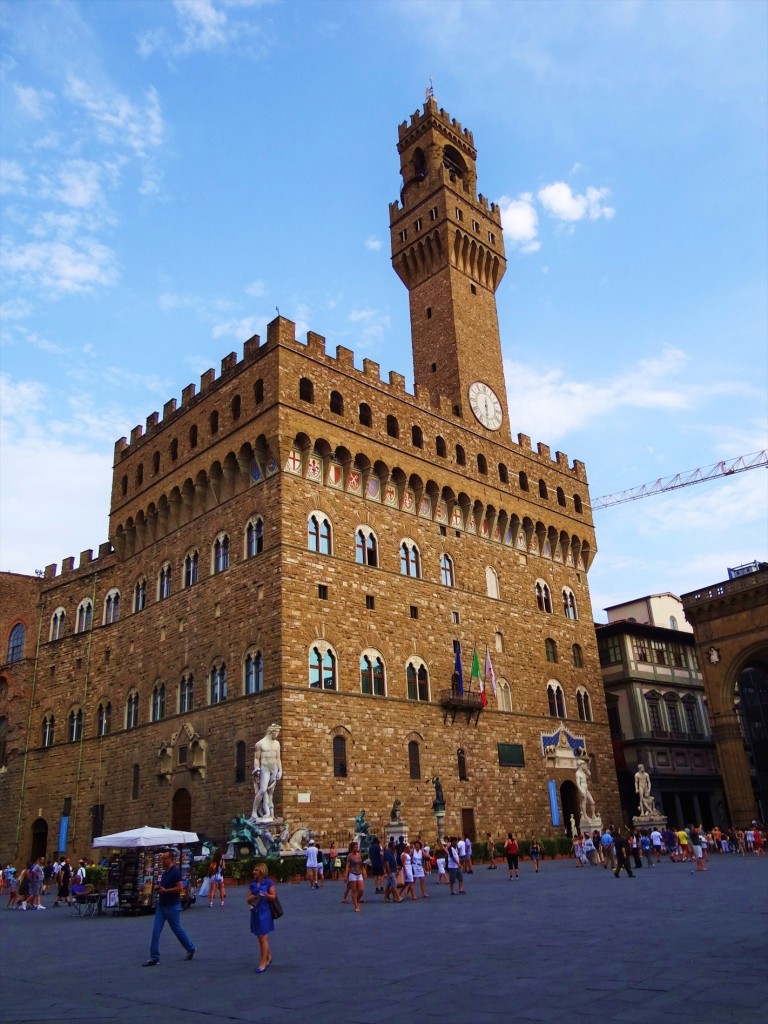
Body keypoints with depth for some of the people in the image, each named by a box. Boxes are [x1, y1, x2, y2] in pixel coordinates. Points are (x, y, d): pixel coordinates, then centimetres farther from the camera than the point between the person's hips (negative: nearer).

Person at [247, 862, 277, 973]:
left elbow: (274, 897, -6)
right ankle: (268, 957, 33)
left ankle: (263, 963, 3)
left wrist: (266, 895, -24)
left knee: (263, 938, -4)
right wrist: (252, 897, -14)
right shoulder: (252, 884, 7)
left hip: (264, 912, -6)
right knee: (260, 938, 16)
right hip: (255, 912, 6)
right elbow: (248, 900, 7)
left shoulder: (268, 883, -6)